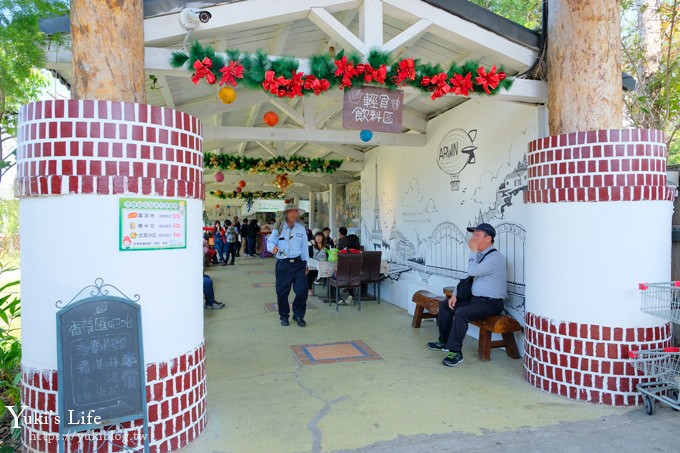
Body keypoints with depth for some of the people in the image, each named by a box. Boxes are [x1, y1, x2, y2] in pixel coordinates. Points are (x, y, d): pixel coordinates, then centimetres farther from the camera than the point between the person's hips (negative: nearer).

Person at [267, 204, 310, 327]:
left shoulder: (301, 228, 8)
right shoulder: (278, 228, 1)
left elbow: (304, 247, 12)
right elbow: (270, 242, 0)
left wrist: (306, 263, 13)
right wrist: (273, 247, -25)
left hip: (298, 263, 2)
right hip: (283, 264, -1)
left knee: (302, 290, -4)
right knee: (282, 292, 3)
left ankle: (298, 315, 17)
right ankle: (284, 316, 23)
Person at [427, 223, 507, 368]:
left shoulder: (495, 257, -18)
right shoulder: (479, 255, 10)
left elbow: (472, 271, -29)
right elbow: (468, 278, 17)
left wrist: (473, 250, -18)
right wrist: (455, 294, 6)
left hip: (491, 303, -9)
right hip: (475, 298, 9)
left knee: (461, 313, -30)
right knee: (445, 305, 9)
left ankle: (456, 352, -18)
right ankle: (444, 341, 21)